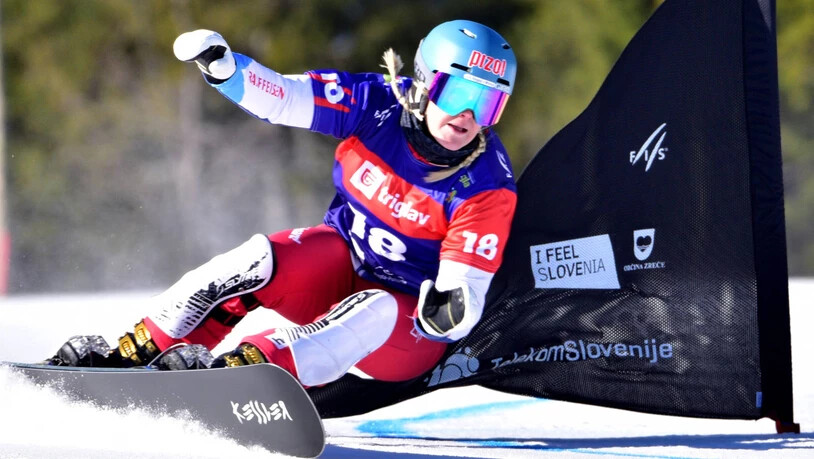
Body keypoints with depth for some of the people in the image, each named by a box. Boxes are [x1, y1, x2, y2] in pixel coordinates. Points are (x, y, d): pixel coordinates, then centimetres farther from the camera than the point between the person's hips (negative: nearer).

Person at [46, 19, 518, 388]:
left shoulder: (488, 190, -21)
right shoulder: (377, 104, -13)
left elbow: (465, 301, -23)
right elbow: (280, 96, -15)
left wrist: (449, 315, -47)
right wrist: (223, 66, -34)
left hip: (409, 334, -4)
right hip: (341, 265, 4)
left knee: (375, 312, -38)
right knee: (260, 262, -25)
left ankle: (237, 370, -55)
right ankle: (130, 352, -20)